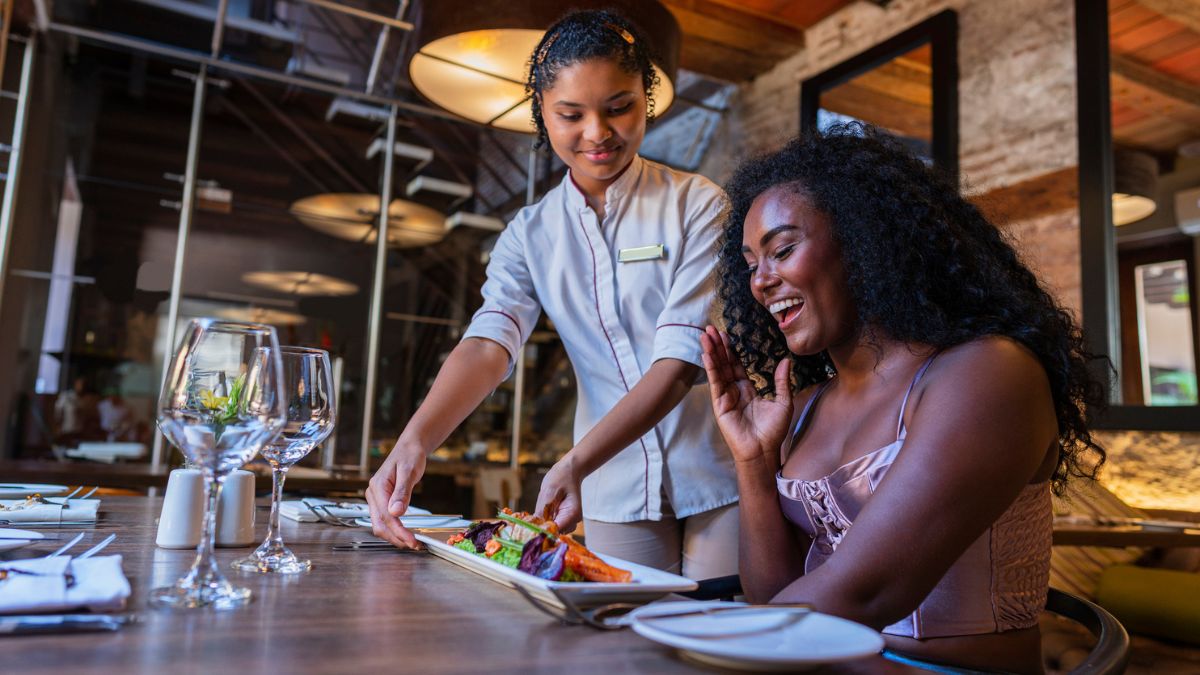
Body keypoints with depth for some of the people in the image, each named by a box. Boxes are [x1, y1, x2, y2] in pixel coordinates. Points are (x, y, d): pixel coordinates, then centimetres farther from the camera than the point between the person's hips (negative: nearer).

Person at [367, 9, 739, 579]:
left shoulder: (697, 205, -8)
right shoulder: (531, 234, 2)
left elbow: (681, 358, -17)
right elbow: (487, 344, -12)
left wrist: (575, 463, -28)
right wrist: (413, 441, -30)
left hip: (719, 476, -2)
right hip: (618, 492, 2)